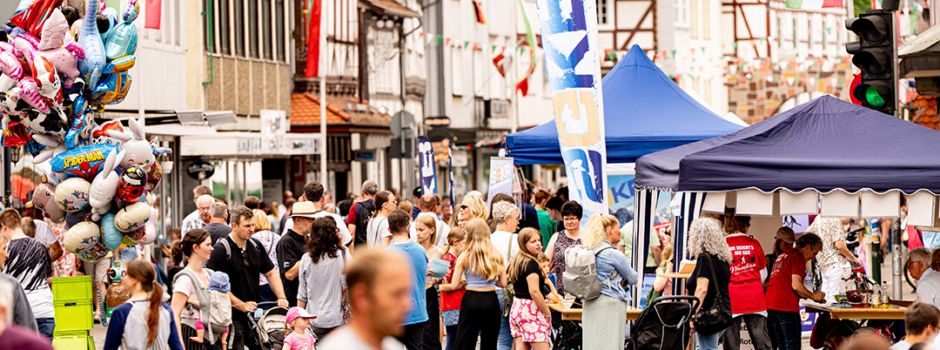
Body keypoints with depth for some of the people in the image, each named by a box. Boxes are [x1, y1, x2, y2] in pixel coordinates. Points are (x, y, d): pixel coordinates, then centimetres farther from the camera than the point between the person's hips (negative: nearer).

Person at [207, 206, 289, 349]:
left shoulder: (256, 246, 10)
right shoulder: (221, 250, -12)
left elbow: (271, 273, 16)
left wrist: (281, 298, 1)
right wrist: (242, 305, -18)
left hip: (255, 313, 7)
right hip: (233, 316, -6)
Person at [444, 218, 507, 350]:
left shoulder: (465, 256, -3)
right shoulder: (497, 255, 4)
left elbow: (454, 285, -4)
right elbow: (503, 284, 5)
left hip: (471, 301, -2)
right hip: (491, 301, 2)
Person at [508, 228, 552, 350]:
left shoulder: (517, 262, 13)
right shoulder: (531, 263, -13)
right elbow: (534, 292, -20)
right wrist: (547, 312, -11)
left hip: (516, 308, 9)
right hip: (531, 310, -9)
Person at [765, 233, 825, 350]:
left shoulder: (783, 256, 24)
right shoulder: (798, 257, -5)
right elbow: (796, 285, -14)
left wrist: (808, 296, 22)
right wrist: (813, 296, 1)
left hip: (770, 304, 9)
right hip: (785, 305, -9)